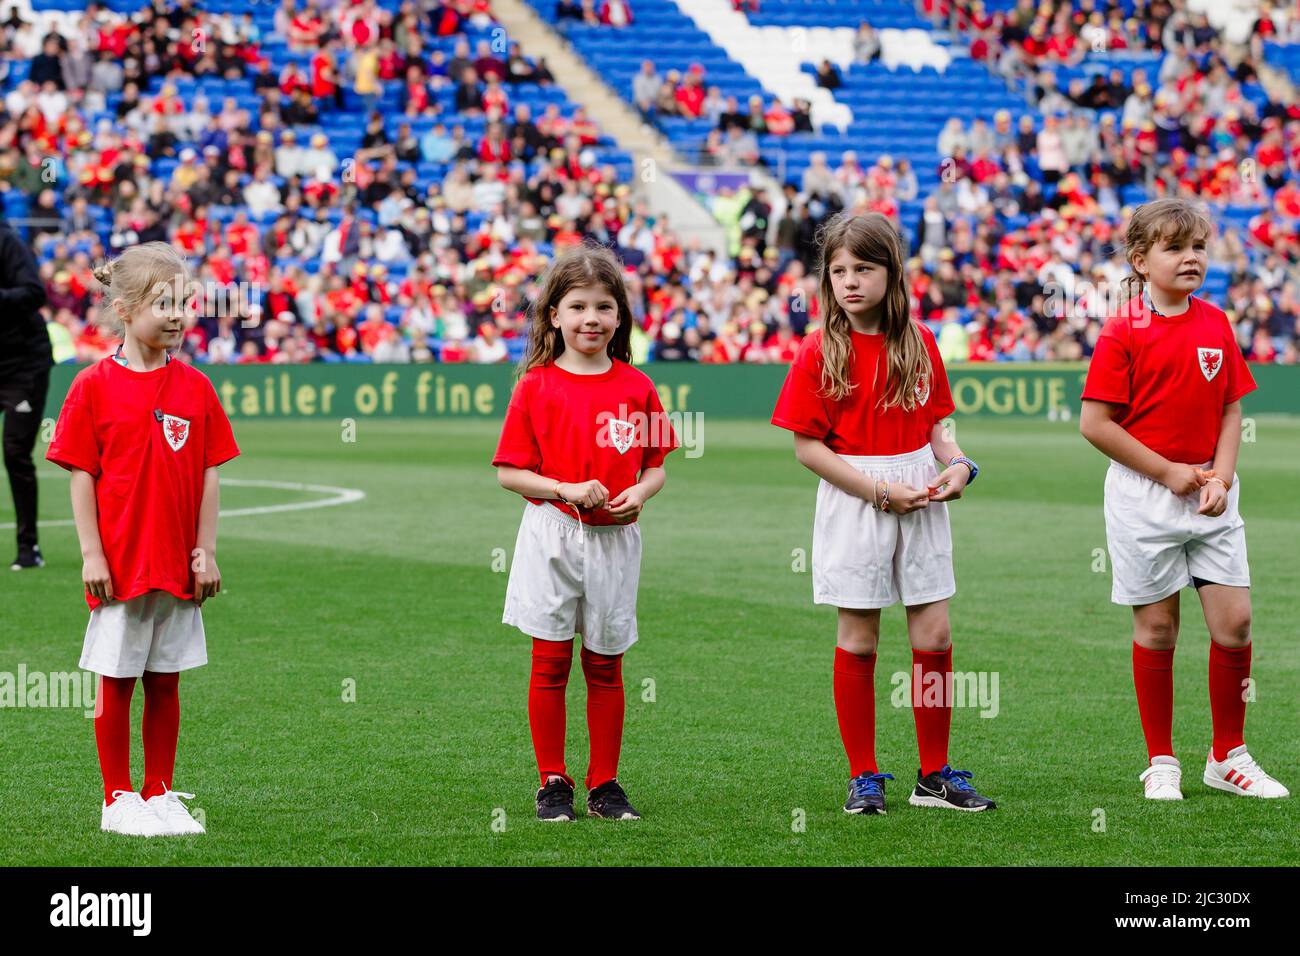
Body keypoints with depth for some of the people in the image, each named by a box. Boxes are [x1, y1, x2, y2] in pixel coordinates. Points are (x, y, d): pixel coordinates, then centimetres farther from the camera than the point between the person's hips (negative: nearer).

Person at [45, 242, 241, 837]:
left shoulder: (195, 387, 4)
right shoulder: (95, 386, -6)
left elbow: (208, 475, 6)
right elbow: (82, 476, -5)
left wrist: (206, 551, 2)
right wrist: (92, 553, -9)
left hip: (178, 564, 3)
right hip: (118, 563, -3)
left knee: (165, 682, 10)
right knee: (116, 683, 5)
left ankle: (160, 795, 21)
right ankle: (118, 800, 15)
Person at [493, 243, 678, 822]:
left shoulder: (636, 387, 4)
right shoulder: (537, 387, -3)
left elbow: (655, 466, 10)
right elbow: (509, 472, -2)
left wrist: (639, 493, -11)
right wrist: (566, 489, -15)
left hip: (615, 540, 2)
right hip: (552, 536, -2)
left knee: (606, 666, 8)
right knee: (550, 664, 1)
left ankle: (605, 785, 15)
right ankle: (552, 784, 10)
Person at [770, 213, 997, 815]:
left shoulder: (919, 342, 5)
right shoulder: (820, 353, -7)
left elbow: (935, 423, 13)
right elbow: (808, 447, -9)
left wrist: (956, 465, -8)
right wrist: (880, 491, -15)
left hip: (919, 501, 3)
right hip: (853, 506, -3)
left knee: (934, 635, 3)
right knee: (858, 641, 4)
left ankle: (934, 776, 14)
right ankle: (863, 777, 14)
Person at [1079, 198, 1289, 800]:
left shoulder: (1215, 324, 7)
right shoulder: (1123, 332, -9)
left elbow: (1231, 410, 10)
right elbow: (1095, 424, -12)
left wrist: (1220, 478, -5)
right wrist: (1169, 473, -11)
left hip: (1210, 494, 4)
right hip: (1144, 495, -4)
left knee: (1234, 620, 0)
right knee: (1157, 626, 3)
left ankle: (1228, 757, 13)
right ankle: (1161, 762, 14)